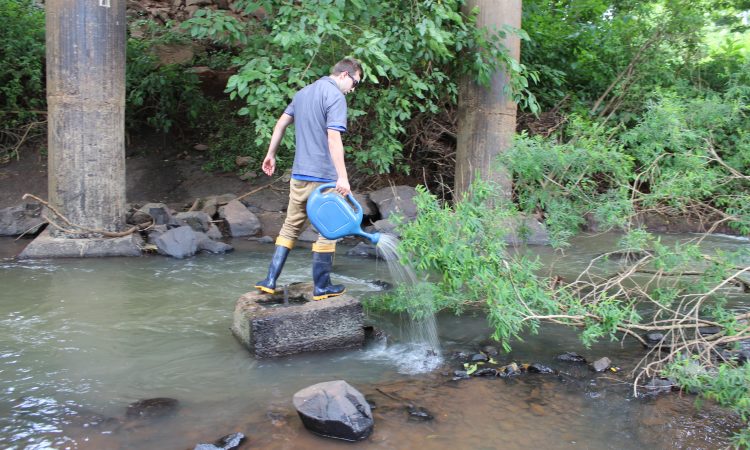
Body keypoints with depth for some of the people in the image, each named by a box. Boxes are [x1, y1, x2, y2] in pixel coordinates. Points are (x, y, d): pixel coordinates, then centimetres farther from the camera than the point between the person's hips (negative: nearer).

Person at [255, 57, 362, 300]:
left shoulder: (304, 92, 15)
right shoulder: (335, 96, -11)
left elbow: (281, 123, 19)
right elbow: (333, 138, -22)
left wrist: (271, 154, 25)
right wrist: (342, 177, -25)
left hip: (299, 175, 8)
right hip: (324, 176, -7)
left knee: (290, 227, 15)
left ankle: (270, 280, 13)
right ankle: (321, 287, 12)